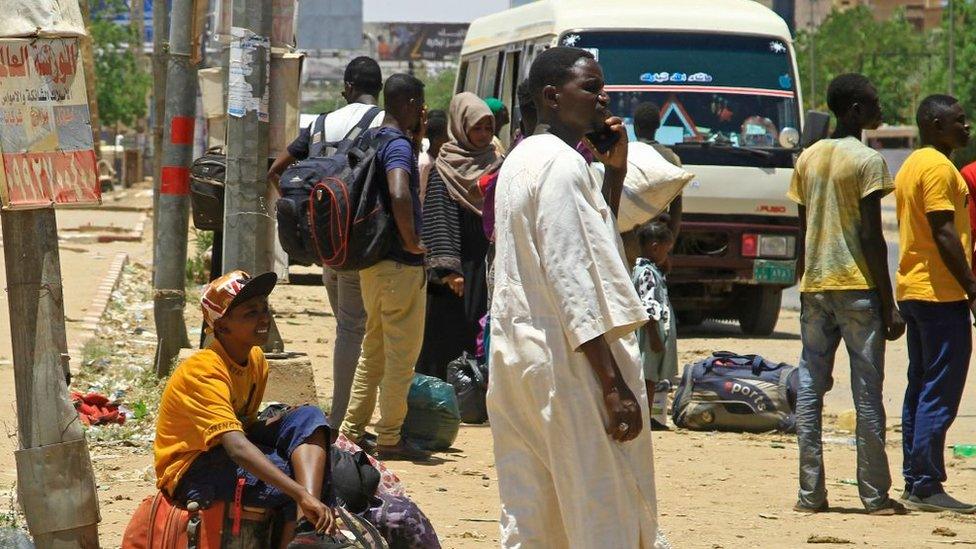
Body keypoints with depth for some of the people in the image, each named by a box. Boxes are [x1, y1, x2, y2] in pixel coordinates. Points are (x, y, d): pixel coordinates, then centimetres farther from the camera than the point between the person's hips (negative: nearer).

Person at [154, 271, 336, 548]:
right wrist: (303, 495, -47)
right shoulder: (203, 371, -26)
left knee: (309, 418, -16)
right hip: (189, 473, -9)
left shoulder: (256, 360, 4)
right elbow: (236, 447, -38)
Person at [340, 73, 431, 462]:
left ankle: (351, 430, 20)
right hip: (400, 266, -9)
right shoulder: (398, 145, -17)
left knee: (373, 350, 18)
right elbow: (400, 195, -35)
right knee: (402, 354, -2)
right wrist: (411, 240, -24)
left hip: (371, 260, 9)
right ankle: (390, 439, 1)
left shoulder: (371, 139, 12)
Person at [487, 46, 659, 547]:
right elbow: (573, 278, -20)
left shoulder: (521, 159, 17)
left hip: (515, 356, 10)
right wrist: (615, 385, -22)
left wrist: (615, 172, 14)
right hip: (568, 364, -10)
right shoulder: (562, 164, -14)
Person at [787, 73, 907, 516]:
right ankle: (875, 495, 1)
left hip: (814, 285, 6)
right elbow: (872, 237, -13)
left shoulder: (808, 159, 11)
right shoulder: (867, 161, -9)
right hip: (858, 286, -6)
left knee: (810, 388, 5)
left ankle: (810, 494, 3)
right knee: (867, 392, -1)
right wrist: (889, 306, -10)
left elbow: (803, 230, 14)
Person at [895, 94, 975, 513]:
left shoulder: (911, 165, 18)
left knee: (920, 390, 11)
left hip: (912, 290, 10)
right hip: (941, 293, -10)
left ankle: (914, 483, 12)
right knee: (940, 394, -9)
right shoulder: (938, 167, -13)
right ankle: (927, 486, -11)